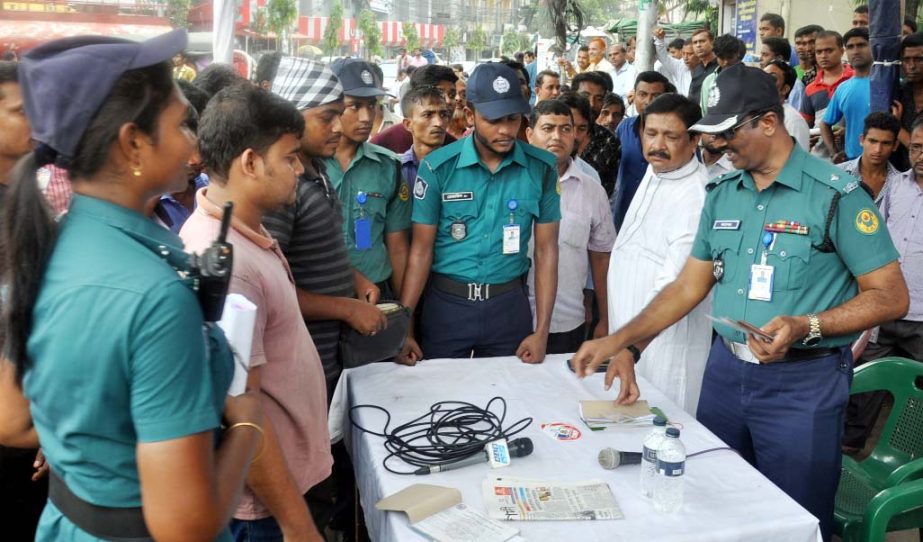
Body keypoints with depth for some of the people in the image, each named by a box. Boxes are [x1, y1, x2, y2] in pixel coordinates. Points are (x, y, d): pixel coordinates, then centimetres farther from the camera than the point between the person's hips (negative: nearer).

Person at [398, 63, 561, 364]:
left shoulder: (541, 168, -4)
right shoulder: (438, 167, -8)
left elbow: (546, 249, -1)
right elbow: (421, 249, -5)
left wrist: (542, 331, -4)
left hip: (509, 304, 1)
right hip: (446, 304, -1)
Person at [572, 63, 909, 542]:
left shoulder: (835, 194, -12)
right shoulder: (721, 194, 6)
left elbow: (890, 297, -11)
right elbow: (689, 286, 9)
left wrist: (806, 327, -25)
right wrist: (619, 341, 1)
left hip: (802, 382, -5)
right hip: (725, 370, 6)